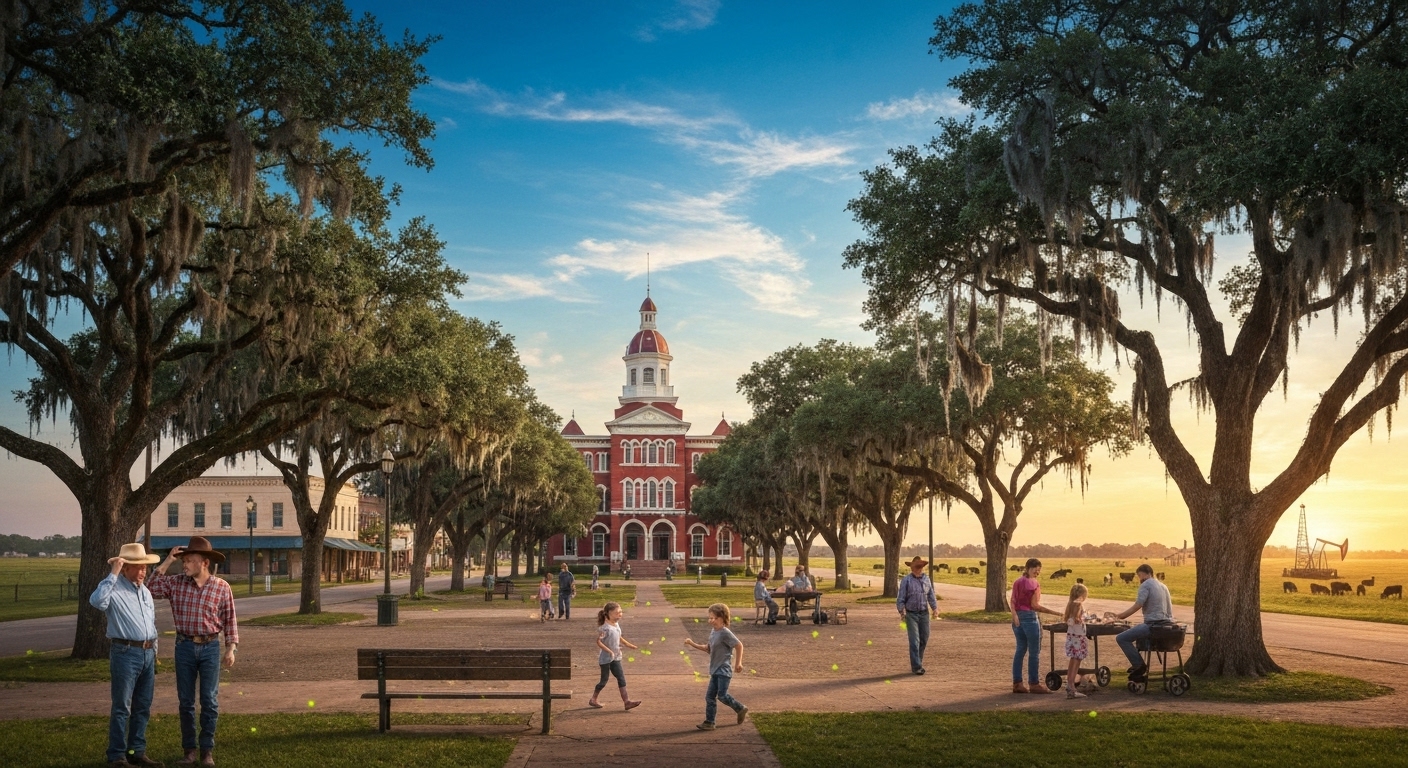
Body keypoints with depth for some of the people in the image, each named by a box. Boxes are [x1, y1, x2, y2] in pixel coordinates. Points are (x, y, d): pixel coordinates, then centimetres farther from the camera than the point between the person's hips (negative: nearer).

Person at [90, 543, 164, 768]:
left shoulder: (145, 591, 15)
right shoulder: (113, 588, -9)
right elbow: (96, 601, -33)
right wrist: (113, 574, -29)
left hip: (147, 653, 7)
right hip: (125, 653, -7)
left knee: (143, 707, 12)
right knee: (121, 708, -2)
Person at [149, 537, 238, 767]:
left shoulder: (222, 587, -5)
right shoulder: (177, 583, 1)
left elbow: (230, 619, 1)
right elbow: (152, 590, -8)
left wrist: (231, 648, -4)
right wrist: (167, 562, -8)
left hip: (210, 647, -2)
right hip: (185, 646, 2)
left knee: (209, 701, 2)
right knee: (185, 701, 8)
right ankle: (189, 749, 18)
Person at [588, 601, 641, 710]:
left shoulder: (616, 625, 5)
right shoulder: (605, 628, -21)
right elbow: (598, 641, -23)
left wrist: (629, 645, 19)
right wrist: (609, 651, -30)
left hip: (615, 658, 8)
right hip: (606, 659, -8)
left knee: (621, 678, 2)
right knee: (604, 680, 3)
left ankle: (626, 701, 0)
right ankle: (593, 699, 22)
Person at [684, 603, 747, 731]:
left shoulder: (725, 633, -16)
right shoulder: (713, 632, 10)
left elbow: (739, 645, -15)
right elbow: (709, 648, 20)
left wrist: (738, 663, -13)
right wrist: (693, 644, 13)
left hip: (724, 669, -9)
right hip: (715, 670, 9)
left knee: (722, 695, -9)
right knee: (710, 696, 5)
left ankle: (741, 709, 12)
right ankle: (709, 722, 9)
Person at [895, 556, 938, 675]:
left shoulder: (926, 578, 8)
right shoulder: (906, 580, -6)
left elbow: (931, 595, 13)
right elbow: (901, 598, -5)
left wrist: (935, 607, -1)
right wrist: (902, 612, -15)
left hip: (924, 613, 5)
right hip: (911, 614, -5)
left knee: (924, 640, 8)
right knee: (914, 641, -10)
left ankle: (917, 662, 25)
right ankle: (916, 667, -7)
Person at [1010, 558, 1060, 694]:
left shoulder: (1017, 582, 11)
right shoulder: (1034, 583, -10)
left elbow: (1013, 602, 4)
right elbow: (1034, 605, -13)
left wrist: (1015, 615, 1)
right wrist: (1055, 613, -11)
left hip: (1018, 618, 8)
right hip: (1029, 618, -8)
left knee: (1020, 650, 10)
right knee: (1034, 652, 0)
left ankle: (1017, 683, 9)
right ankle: (1034, 684, 3)